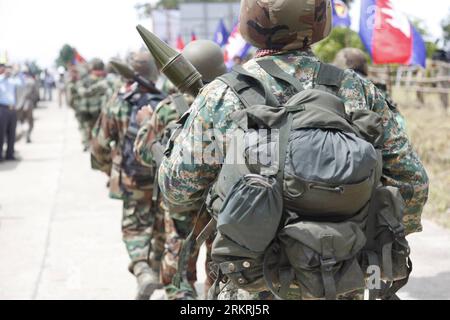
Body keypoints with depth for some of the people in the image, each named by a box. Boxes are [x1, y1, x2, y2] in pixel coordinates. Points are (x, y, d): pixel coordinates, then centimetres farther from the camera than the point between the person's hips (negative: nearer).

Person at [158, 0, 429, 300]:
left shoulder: (222, 97, -11)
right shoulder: (359, 90, -4)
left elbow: (179, 189, -3)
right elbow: (412, 181, 1)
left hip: (259, 288, -2)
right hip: (342, 285, 2)